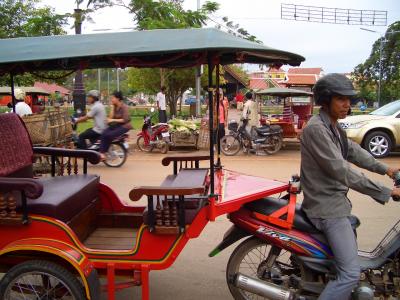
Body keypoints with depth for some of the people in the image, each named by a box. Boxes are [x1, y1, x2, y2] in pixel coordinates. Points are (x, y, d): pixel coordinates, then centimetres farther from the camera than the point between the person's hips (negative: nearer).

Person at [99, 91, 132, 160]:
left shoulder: (124, 107, -12)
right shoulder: (114, 107, 9)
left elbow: (125, 120, -19)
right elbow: (110, 117, 1)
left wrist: (113, 120, -18)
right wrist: (112, 107, -5)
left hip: (124, 126, -7)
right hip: (116, 125, 7)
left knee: (109, 135, -26)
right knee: (104, 134, -20)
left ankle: (103, 153, -12)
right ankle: (101, 152, -26)